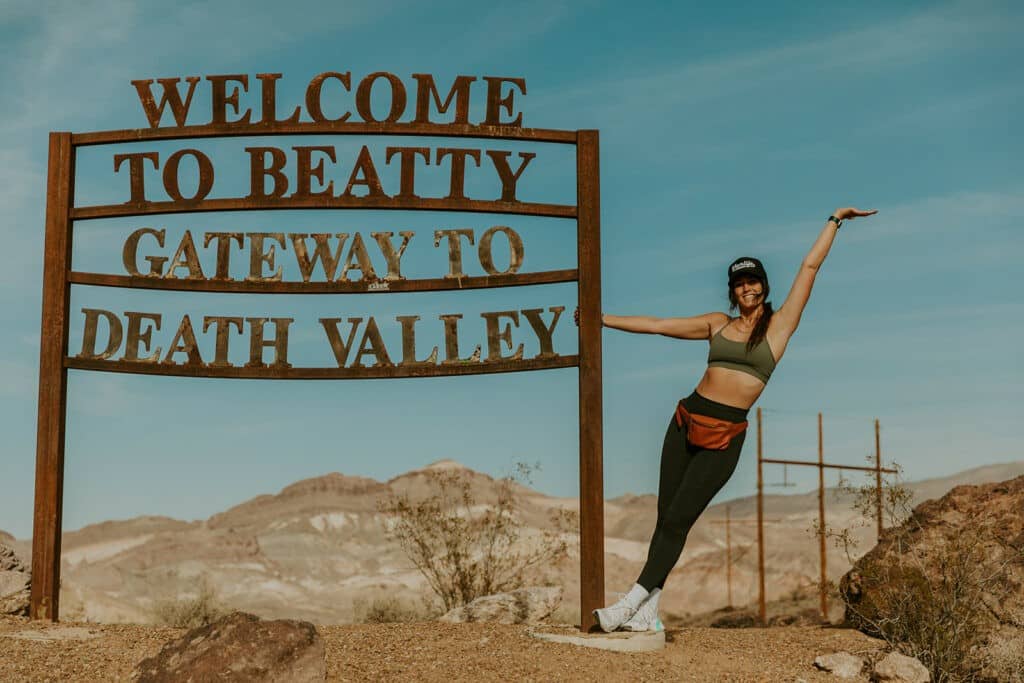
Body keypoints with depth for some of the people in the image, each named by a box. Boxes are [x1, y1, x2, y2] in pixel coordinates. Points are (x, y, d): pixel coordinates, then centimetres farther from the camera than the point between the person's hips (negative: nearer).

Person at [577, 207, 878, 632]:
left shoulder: (780, 324, 5)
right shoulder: (719, 325, 13)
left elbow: (810, 266, 7)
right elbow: (657, 325, 17)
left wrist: (834, 221, 10)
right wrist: (603, 319, 18)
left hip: (725, 434, -4)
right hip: (687, 420, 4)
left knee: (676, 521, -8)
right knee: (666, 517, 1)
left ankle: (630, 605, -7)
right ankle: (647, 614, 4)